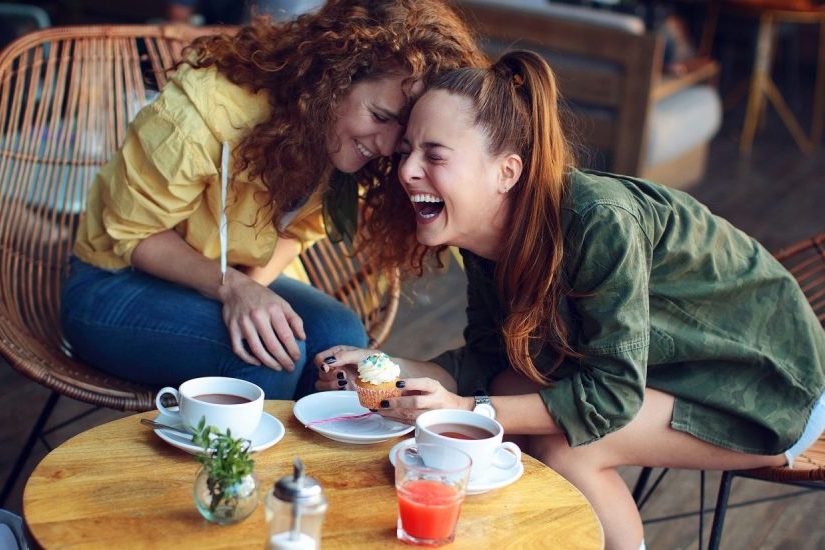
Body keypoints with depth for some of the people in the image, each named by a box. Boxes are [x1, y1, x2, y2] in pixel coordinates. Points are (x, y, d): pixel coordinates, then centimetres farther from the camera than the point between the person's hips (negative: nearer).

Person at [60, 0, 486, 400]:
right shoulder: (208, 106, -30)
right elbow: (134, 233, -19)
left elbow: (294, 230, 1)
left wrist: (254, 283, -20)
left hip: (244, 277, 5)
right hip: (122, 281, -5)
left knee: (342, 337, -24)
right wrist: (232, 286, -35)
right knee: (263, 354, -31)